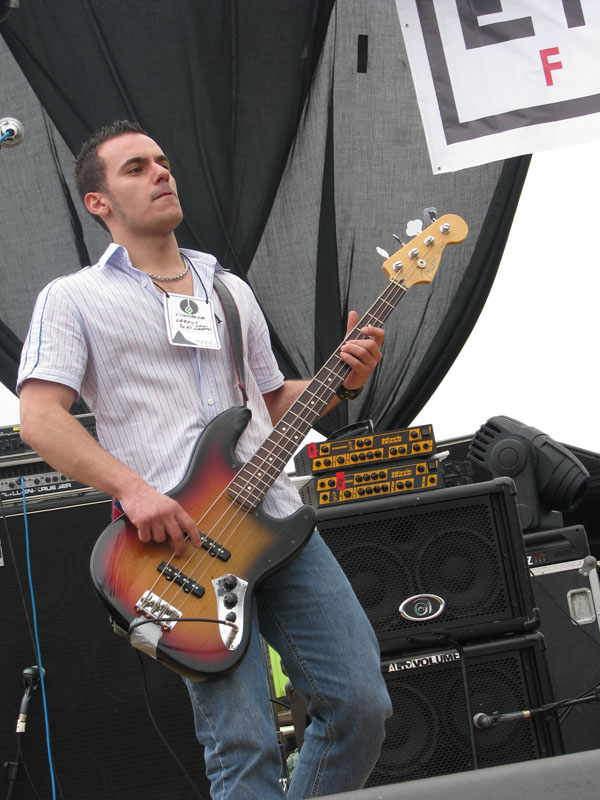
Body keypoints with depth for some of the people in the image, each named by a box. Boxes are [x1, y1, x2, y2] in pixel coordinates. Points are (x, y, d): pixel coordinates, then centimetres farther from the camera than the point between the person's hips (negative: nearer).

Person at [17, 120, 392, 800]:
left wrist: (342, 380, 8)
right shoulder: (73, 298, 6)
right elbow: (39, 418, -6)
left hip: (280, 523, 5)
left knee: (361, 704, 0)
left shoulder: (231, 290, 23)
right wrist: (134, 490, -18)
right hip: (179, 540, -5)